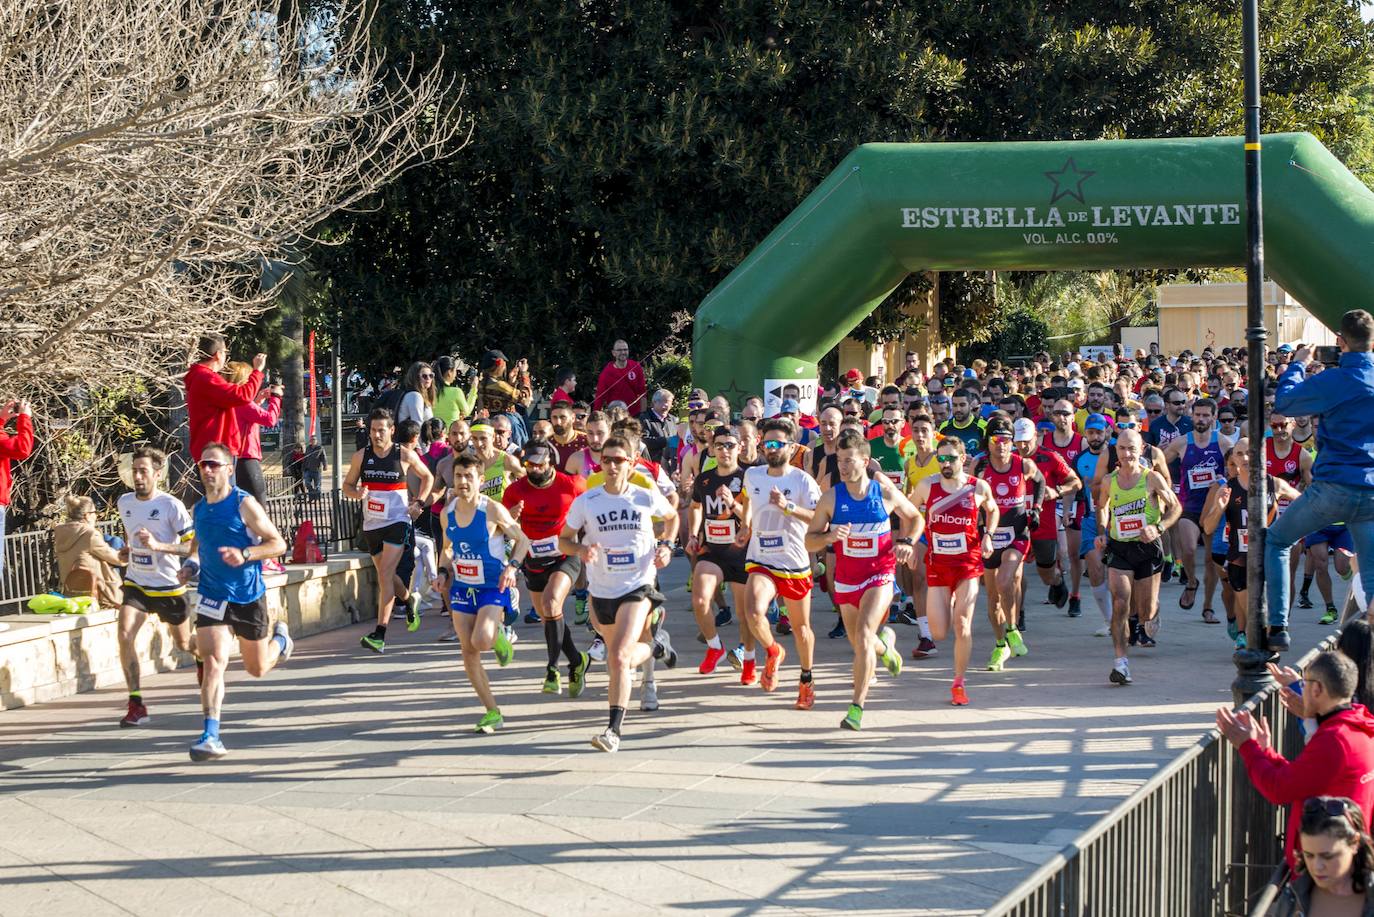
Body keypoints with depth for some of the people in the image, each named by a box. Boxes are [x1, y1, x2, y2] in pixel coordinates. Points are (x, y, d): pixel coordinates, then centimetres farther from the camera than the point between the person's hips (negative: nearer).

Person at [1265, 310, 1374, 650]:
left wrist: (1297, 365, 13)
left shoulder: (1335, 380, -12)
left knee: (1275, 540, 15)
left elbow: (1284, 402, -2)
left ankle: (1278, 626, 8)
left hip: (1334, 485, -4)